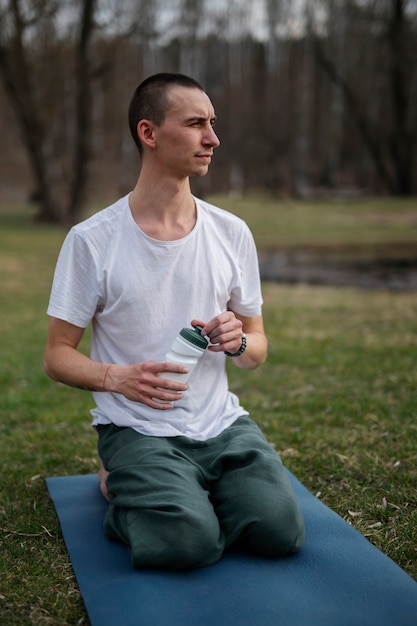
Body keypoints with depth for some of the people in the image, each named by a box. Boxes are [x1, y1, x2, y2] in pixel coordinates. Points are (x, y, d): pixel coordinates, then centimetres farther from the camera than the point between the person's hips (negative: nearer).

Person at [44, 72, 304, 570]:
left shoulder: (232, 233, 5)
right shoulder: (91, 240, -7)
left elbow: (258, 350, 13)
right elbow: (57, 356, -2)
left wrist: (237, 341, -11)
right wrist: (117, 377, -22)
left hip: (222, 422, 4)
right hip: (137, 429, -3)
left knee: (281, 531, -17)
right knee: (189, 541, -26)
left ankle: (196, 491, 15)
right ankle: (120, 484, 9)